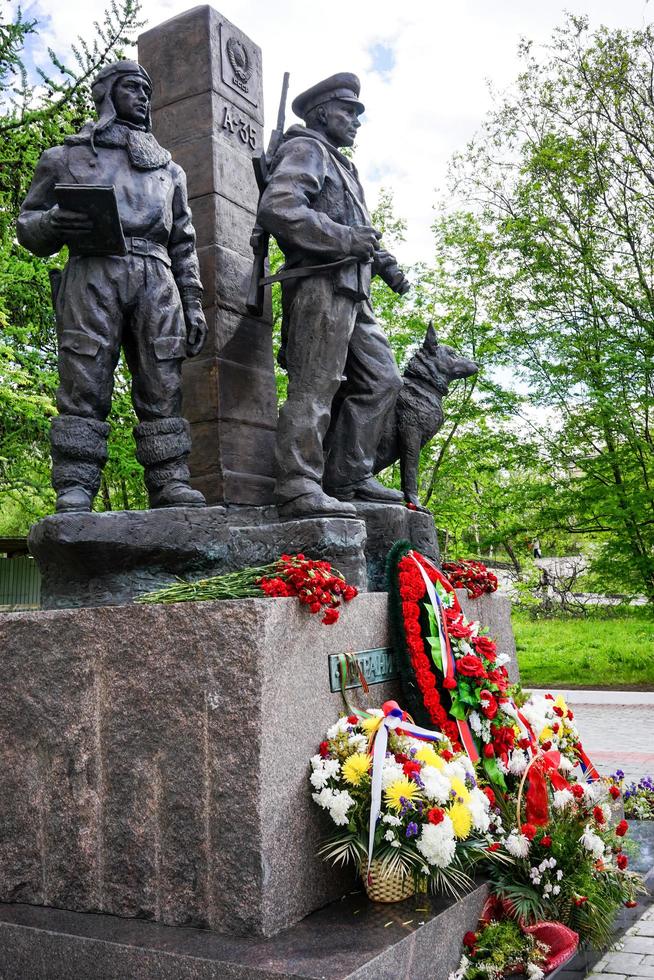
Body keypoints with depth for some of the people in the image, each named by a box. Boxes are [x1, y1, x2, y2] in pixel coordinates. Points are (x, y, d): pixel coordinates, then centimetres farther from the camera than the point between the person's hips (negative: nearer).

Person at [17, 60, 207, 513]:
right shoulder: (67, 156, 21)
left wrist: (194, 304, 9)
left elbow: (184, 245, 22)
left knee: (163, 390, -7)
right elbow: (28, 226, 15)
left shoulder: (170, 169, 28)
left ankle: (172, 490, -11)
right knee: (84, 387, -11)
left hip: (157, 278, 3)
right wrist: (55, 222, -9)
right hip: (93, 273, -2)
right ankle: (74, 496, -14)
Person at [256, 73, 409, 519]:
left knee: (382, 380, 7)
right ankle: (300, 489, -16)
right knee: (315, 386, -15)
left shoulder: (342, 166, 31)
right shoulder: (306, 150, 1)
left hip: (352, 292, 10)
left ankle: (349, 478, 9)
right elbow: (277, 208, -17)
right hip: (320, 284, -10)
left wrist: (383, 260, 18)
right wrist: (344, 238, -18)